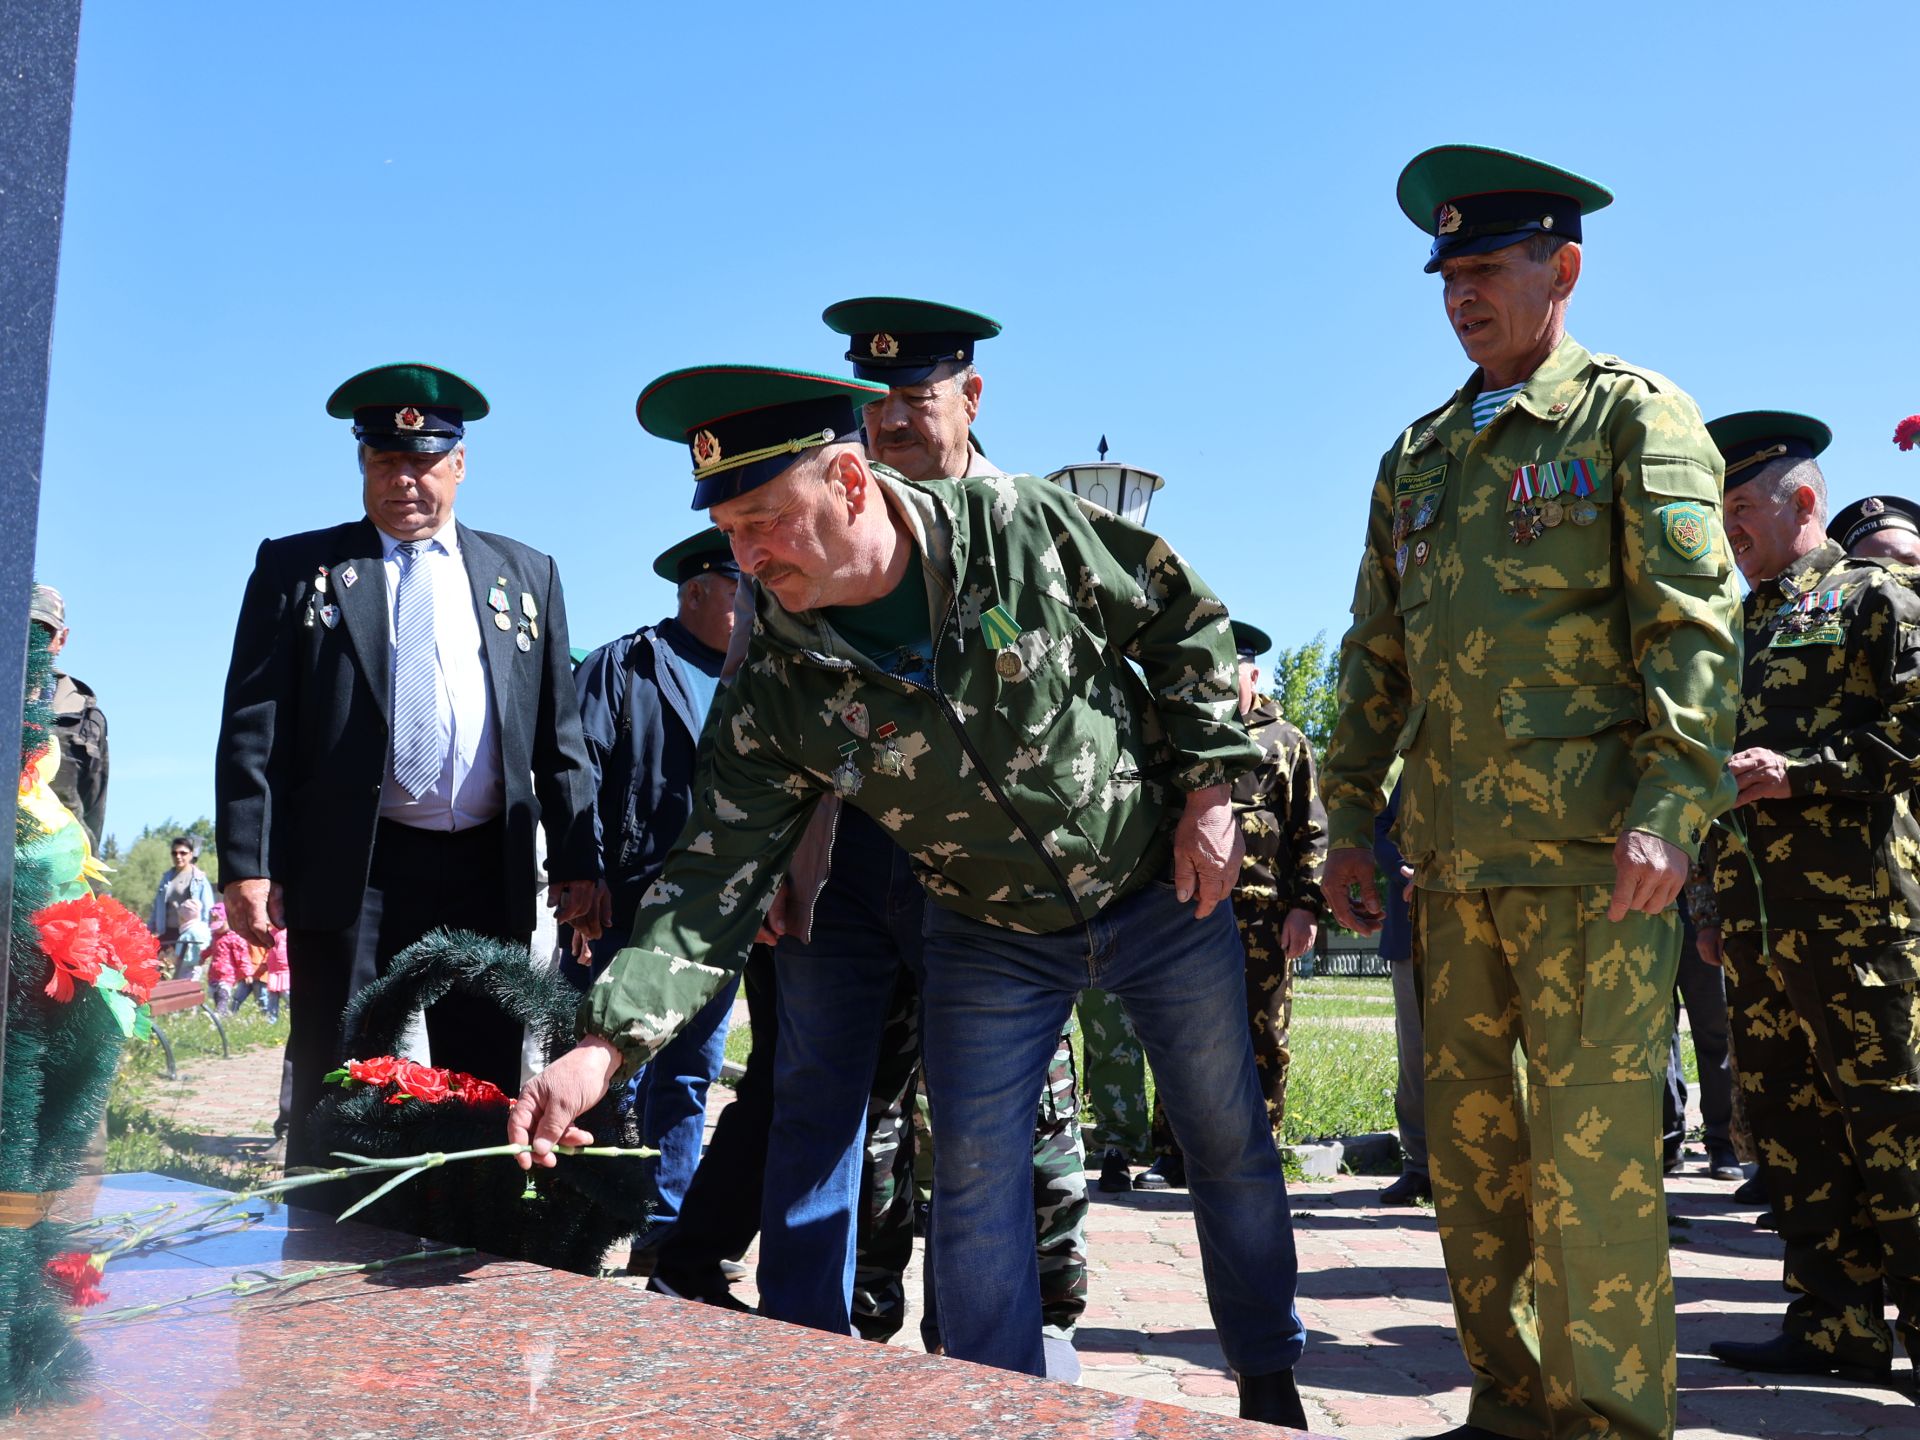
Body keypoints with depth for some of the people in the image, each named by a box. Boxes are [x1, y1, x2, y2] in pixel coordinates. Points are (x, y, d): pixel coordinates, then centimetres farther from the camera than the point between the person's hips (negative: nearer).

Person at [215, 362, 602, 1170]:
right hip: (351, 871, -2)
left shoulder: (526, 575, 13)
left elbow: (559, 736, 10)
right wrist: (247, 865, -8)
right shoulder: (296, 566, 8)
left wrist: (576, 860, 4)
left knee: (486, 1095, 8)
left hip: (489, 873, 2)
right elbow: (252, 728, 1)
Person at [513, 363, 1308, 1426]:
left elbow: (1183, 619, -7)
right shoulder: (776, 690, -18)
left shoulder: (1016, 526, -22)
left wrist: (1208, 786, -11)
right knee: (974, 1183, -1)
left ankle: (1271, 1383, 37)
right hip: (991, 940, 1)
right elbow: (714, 879, -19)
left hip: (1165, 892, 0)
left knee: (1230, 1147, 13)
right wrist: (606, 1042, -32)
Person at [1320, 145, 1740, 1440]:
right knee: (1469, 1140, 11)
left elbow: (1695, 626, -8)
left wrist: (1671, 810, -19)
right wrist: (1351, 818, 12)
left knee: (1592, 1150, -2)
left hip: (1588, 847, -6)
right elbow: (1376, 650, 18)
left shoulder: (1634, 416, 2)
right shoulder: (1420, 454, 18)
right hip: (1455, 850, 6)